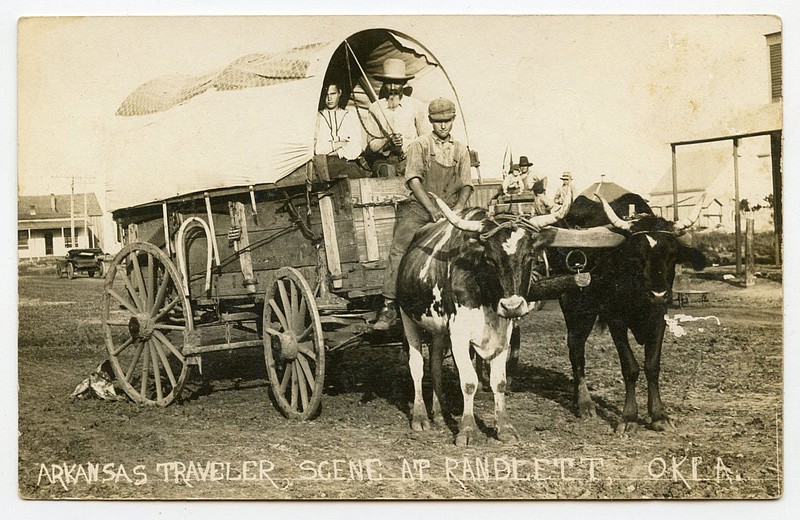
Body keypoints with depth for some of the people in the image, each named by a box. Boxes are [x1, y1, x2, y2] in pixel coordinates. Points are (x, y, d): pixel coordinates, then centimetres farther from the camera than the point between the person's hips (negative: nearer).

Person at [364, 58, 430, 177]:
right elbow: (371, 144, 6)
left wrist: (405, 144, -6)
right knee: (387, 171, -32)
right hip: (384, 160, 0)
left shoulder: (416, 106, 8)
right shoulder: (375, 108, 9)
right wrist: (388, 142, -13)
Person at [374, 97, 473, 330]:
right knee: (400, 249, -20)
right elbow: (414, 180, -5)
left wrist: (457, 208, -8)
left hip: (450, 209, 3)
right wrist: (433, 210, -17)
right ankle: (389, 308, -19)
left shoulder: (460, 149, 16)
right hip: (418, 207, -3)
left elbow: (466, 185, 13)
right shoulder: (420, 145, 5)